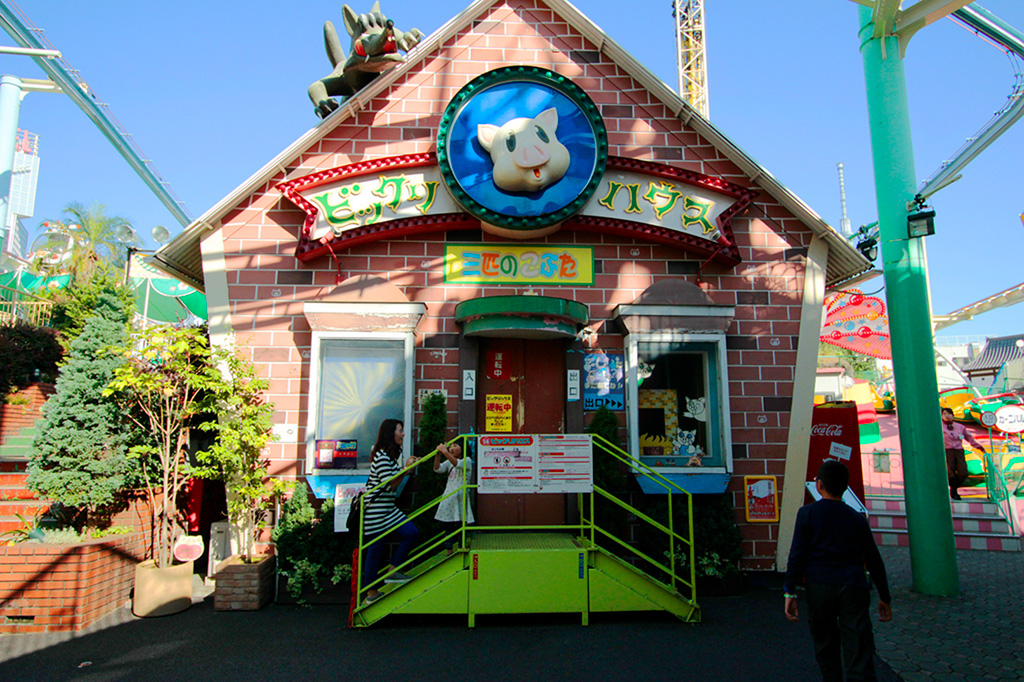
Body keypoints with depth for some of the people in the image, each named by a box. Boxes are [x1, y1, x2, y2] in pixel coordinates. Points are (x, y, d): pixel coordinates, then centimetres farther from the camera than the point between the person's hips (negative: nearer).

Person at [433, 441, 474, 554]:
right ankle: (449, 552, 13)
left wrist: (445, 452, -31)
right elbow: (437, 469, 4)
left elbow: (458, 464, -23)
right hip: (448, 497, 6)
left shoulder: (467, 460, -2)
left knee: (460, 525, -5)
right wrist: (438, 454, -11)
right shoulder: (449, 462, 18)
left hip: (460, 497, -6)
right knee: (448, 526, 7)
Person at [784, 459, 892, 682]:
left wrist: (789, 592, -3)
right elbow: (874, 561, 13)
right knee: (859, 653, 0)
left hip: (819, 588, -1)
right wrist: (884, 597, 23)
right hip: (854, 588, 1)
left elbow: (797, 555, -6)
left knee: (825, 647, 16)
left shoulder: (807, 513, 0)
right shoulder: (857, 519, 7)